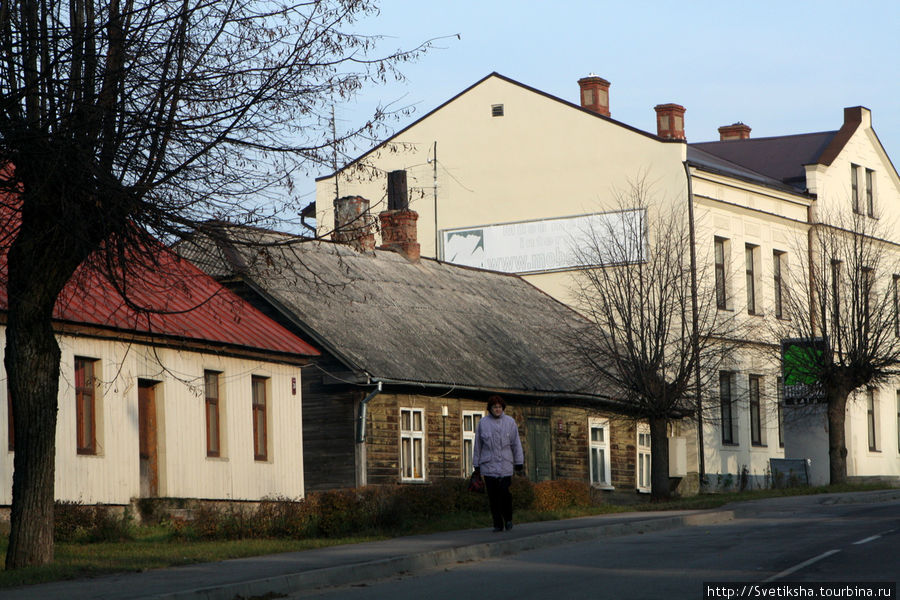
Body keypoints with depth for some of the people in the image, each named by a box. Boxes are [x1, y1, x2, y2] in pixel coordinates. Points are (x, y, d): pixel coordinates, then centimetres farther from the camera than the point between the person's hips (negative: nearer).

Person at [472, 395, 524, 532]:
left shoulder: (510, 422, 5)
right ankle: (497, 524, 5)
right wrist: (476, 465, 10)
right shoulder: (483, 423, 6)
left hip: (505, 465, -1)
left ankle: (508, 519, 10)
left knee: (504, 493, -11)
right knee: (493, 496, -2)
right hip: (488, 465, 1)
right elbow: (478, 445, 11)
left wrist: (519, 463, 5)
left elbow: (516, 443, 8)